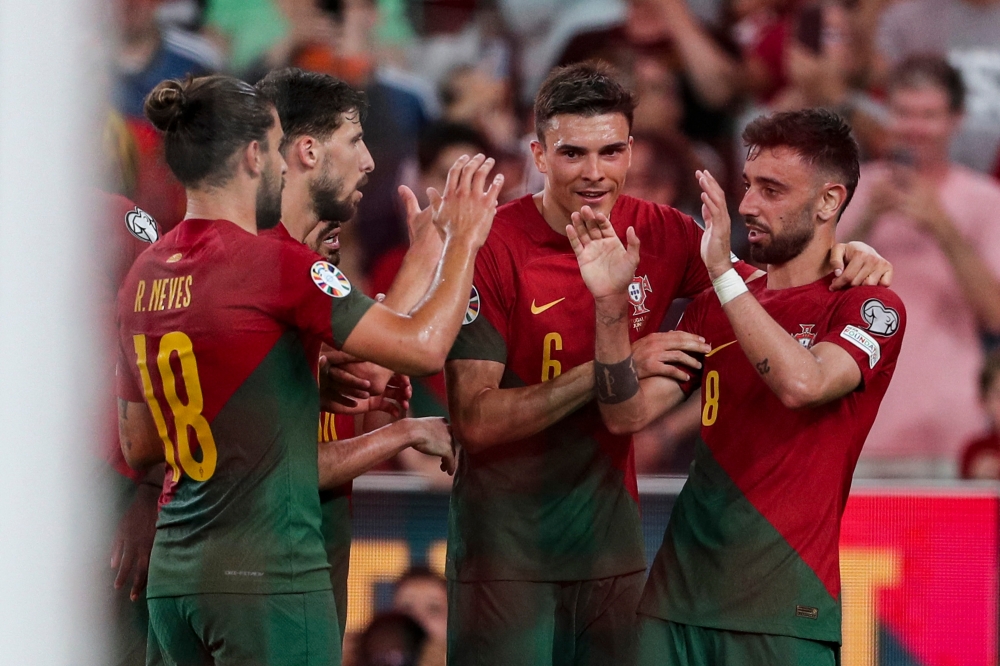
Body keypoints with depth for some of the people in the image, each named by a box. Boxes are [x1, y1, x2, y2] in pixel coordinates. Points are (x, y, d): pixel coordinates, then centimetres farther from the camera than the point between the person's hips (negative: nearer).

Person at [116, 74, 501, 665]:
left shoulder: (144, 277, 8)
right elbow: (423, 346, -16)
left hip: (174, 572, 7)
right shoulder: (273, 264, -13)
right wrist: (462, 240, 0)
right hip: (268, 571, -7)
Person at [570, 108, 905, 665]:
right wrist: (612, 303, -7)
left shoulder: (871, 308, -3)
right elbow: (630, 414, 6)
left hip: (784, 599, -5)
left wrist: (724, 272, -23)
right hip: (682, 587, 5)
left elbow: (801, 383, -23)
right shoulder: (714, 308, 15)